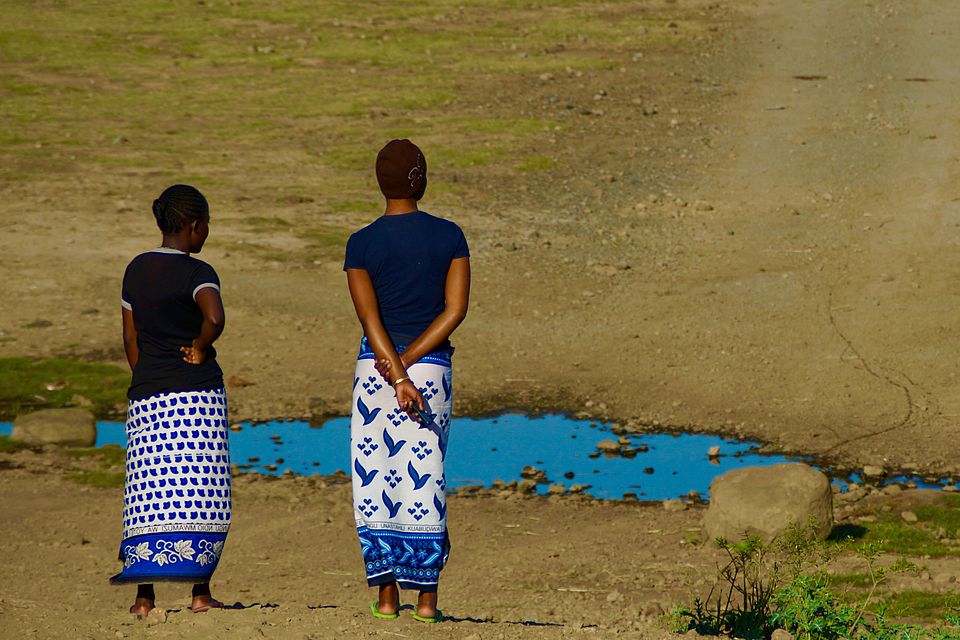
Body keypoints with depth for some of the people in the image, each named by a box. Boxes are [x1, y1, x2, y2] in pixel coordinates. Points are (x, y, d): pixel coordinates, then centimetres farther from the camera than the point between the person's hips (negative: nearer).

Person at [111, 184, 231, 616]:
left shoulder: (136, 270, 11)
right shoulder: (196, 272, -8)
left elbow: (130, 338, 13)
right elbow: (214, 317, -27)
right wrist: (199, 348, -9)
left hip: (145, 398, 5)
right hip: (197, 394, -5)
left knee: (149, 495, 5)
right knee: (198, 494, 0)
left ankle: (144, 596, 0)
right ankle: (200, 592, 0)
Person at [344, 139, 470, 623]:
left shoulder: (362, 243, -3)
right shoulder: (450, 237, 1)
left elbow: (370, 318, -11)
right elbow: (455, 310, -6)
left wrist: (397, 379, -14)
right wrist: (407, 364, -8)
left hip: (375, 365, -1)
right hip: (433, 367, 1)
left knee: (375, 479, 5)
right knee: (426, 482, 5)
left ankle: (386, 595, 3)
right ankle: (426, 597, 4)